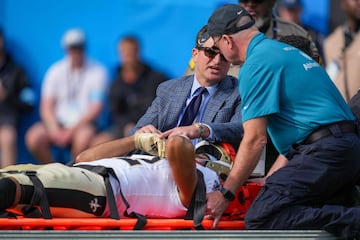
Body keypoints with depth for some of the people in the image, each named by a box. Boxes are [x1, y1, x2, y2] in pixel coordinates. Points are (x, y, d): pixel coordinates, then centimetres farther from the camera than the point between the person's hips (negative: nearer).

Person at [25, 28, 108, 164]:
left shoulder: (97, 71, 0)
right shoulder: (56, 70, 8)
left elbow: (96, 108, -7)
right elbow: (46, 107, 4)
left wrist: (71, 130, -16)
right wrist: (55, 131, -15)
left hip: (83, 123, -3)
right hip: (58, 123, 3)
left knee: (84, 137, -38)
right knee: (33, 138, -26)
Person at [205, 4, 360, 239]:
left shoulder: (256, 64, -5)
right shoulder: (287, 52, 25)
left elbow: (255, 139, -10)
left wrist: (225, 194, -4)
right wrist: (270, 179, 31)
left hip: (323, 153, -10)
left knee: (259, 219, -18)